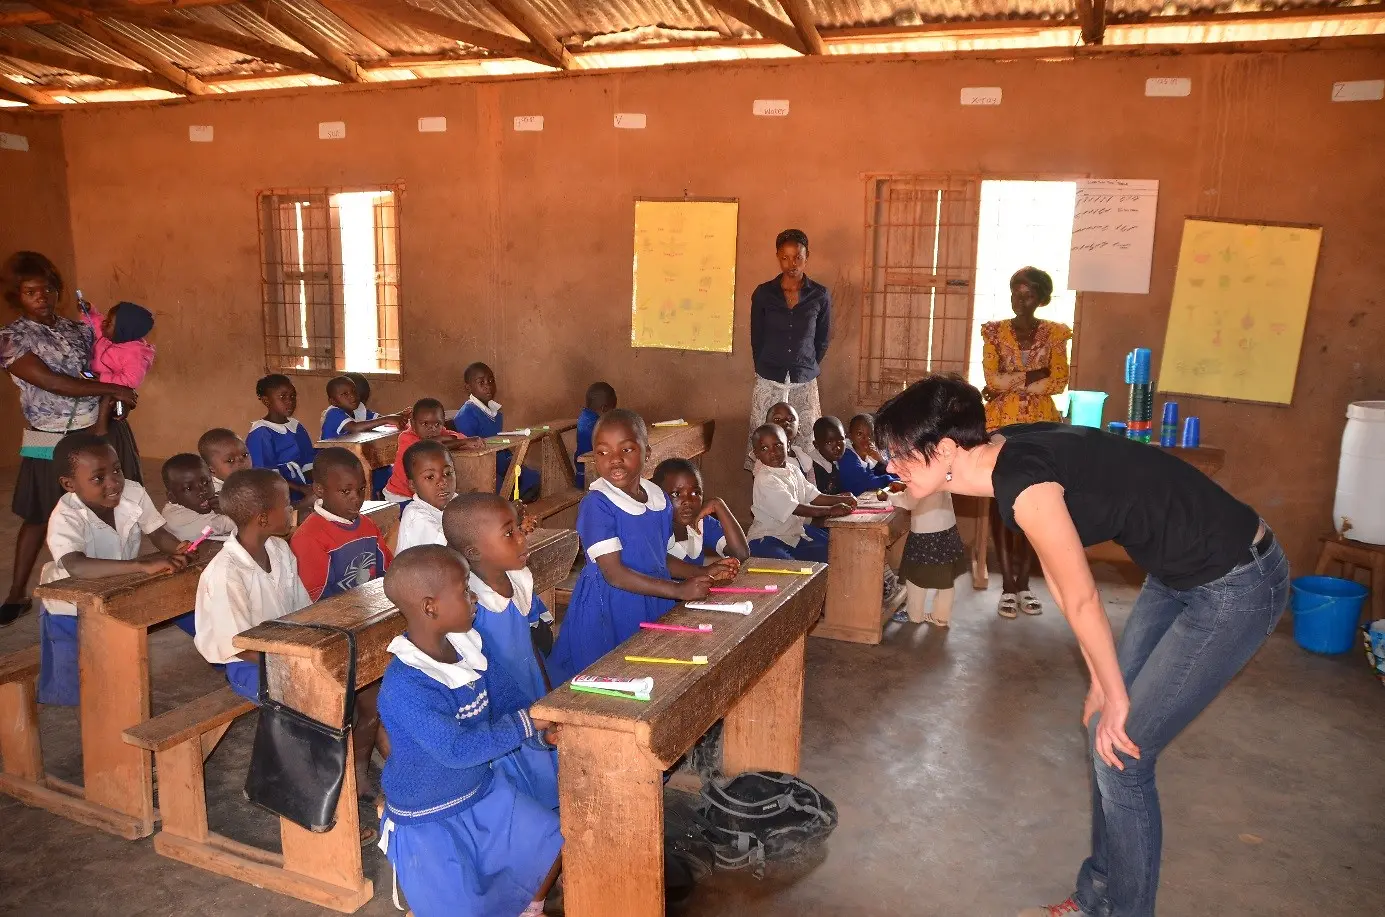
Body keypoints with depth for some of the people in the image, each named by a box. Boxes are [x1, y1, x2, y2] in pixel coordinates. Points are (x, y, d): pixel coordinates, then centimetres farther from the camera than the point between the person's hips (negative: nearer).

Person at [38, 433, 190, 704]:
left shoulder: (133, 494, -19)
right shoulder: (65, 519, -32)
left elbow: (158, 532, -9)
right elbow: (77, 567, -48)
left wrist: (177, 549, -32)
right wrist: (143, 565, -56)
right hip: (71, 607, -4)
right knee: (74, 693, 2)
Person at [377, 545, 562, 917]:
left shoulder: (466, 645, -8)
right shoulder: (404, 687, -31)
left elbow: (507, 700, 0)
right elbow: (458, 749, -34)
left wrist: (545, 731, -18)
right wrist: (526, 723, -27)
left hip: (483, 790, 7)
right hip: (429, 820, -7)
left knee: (555, 841, 13)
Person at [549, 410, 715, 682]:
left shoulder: (659, 499, 3)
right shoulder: (596, 504, -18)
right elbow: (614, 574, -21)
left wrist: (703, 574, 3)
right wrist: (679, 590, -20)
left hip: (655, 606, 6)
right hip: (608, 612, -6)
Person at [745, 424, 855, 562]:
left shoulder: (794, 471, 8)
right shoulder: (765, 479, -21)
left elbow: (813, 496, 10)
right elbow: (794, 508, -27)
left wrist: (840, 500, -6)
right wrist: (830, 510, -31)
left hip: (795, 533, 9)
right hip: (767, 542, -9)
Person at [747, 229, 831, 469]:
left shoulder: (820, 296, 1)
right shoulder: (763, 293, 1)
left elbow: (823, 340, 11)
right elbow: (756, 338, 9)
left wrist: (808, 369, 13)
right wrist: (765, 370, 12)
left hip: (805, 384, 0)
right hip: (768, 382, 0)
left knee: (805, 448, -2)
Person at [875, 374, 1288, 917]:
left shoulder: (1023, 485, -28)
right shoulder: (1003, 452, -1)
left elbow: (1082, 602, -19)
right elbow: (1060, 583, 6)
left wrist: (1115, 696, -4)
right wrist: (1103, 683, 11)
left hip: (1234, 588, -9)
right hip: (1178, 575, 9)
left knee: (1121, 753, -1)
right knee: (1105, 730, 13)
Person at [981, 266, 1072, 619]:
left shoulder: (1054, 334, 5)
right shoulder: (994, 331, 4)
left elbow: (1059, 381, -6)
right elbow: (992, 379, -8)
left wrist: (1009, 383, -10)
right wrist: (1036, 375, -11)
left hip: (1040, 425, 1)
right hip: (1001, 424, -1)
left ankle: (1023, 582, 14)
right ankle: (1007, 585, 4)